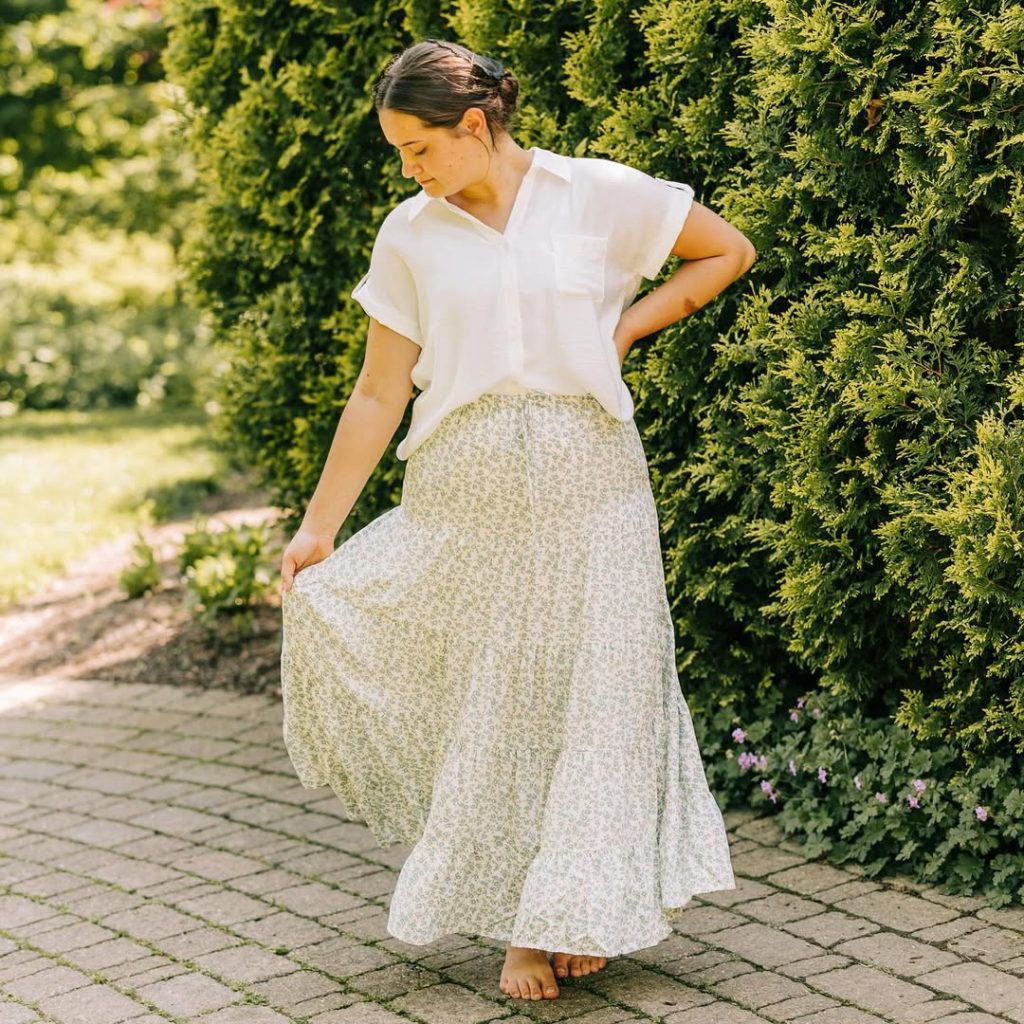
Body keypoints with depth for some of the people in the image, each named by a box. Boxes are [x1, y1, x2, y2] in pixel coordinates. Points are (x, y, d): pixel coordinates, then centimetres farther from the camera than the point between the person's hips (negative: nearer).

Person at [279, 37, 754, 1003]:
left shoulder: (600, 196, -2)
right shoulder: (410, 235, 4)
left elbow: (729, 251, 9)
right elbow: (377, 396, 5)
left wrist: (627, 325, -1)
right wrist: (319, 526, 2)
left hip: (586, 480, -1)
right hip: (465, 494, 1)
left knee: (595, 690, 1)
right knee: (489, 701, 3)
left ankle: (575, 913, 14)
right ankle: (520, 922, 15)